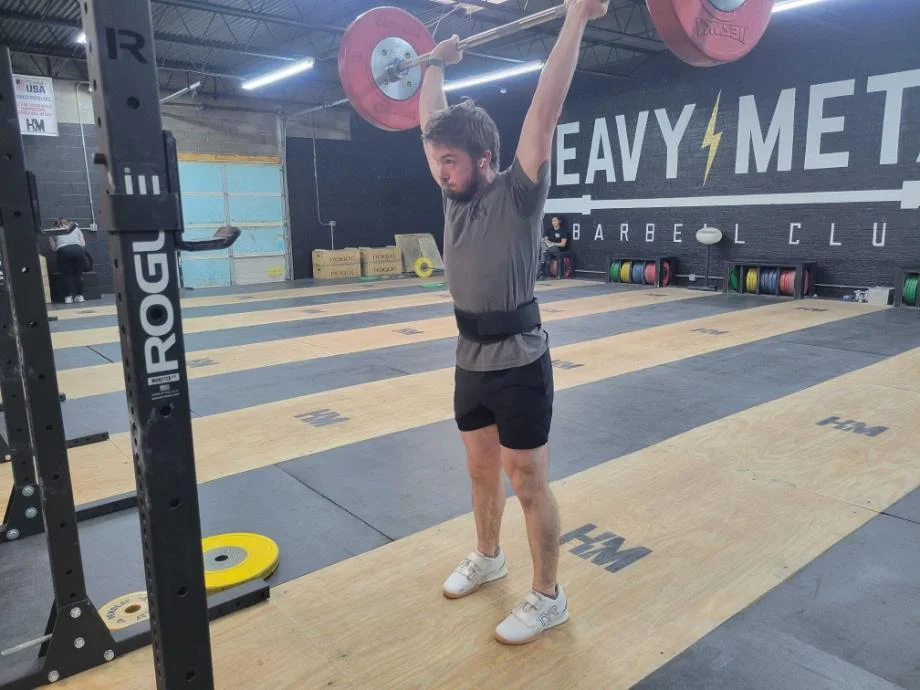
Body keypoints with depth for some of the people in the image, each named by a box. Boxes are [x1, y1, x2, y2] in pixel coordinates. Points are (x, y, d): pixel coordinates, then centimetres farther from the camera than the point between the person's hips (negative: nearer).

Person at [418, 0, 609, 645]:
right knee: (481, 469, 21)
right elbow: (431, 120, 17)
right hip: (470, 364, 7)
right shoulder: (455, 194, 4)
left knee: (529, 484, 5)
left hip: (519, 367, -7)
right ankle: (487, 557, 44)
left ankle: (549, 597, 22)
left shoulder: (518, 192, -14)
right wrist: (435, 65, 26)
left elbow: (545, 110, -20)